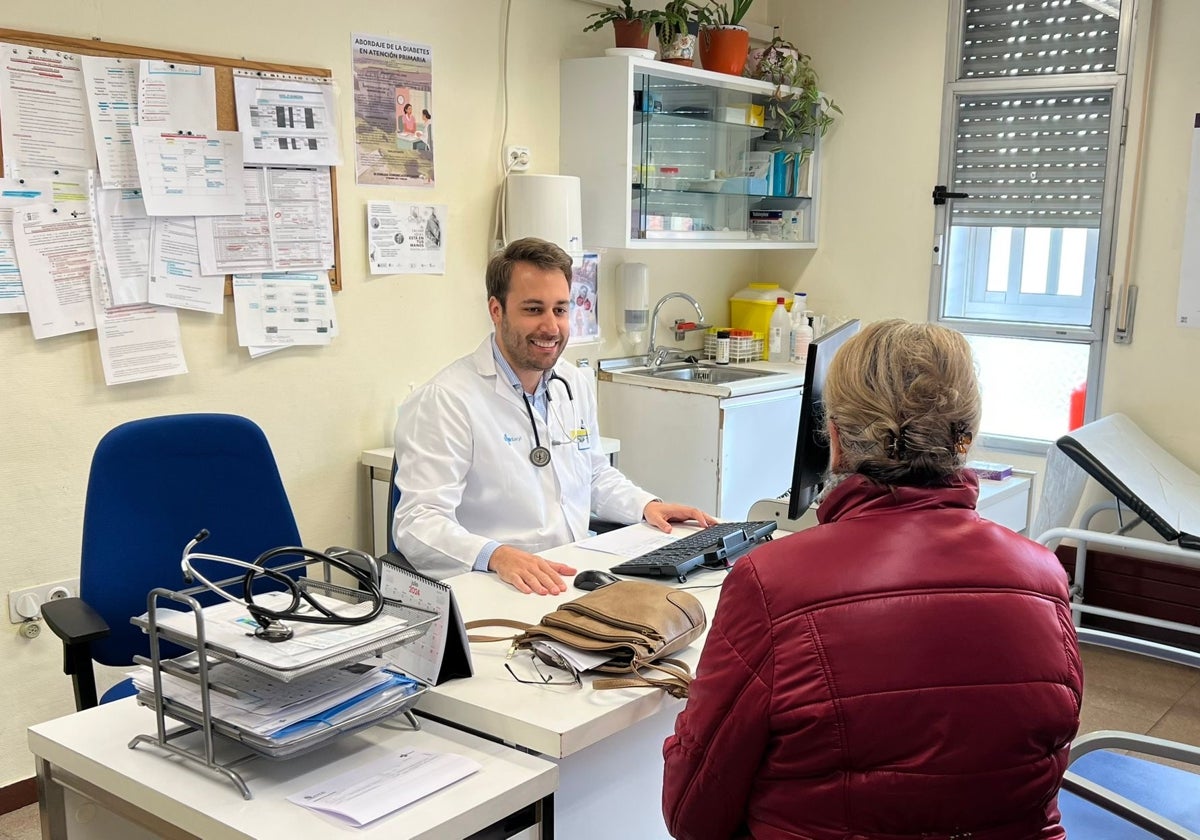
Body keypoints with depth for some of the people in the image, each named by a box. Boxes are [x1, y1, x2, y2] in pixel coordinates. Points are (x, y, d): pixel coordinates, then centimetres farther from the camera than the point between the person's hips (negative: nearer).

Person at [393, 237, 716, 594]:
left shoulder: (577, 385, 12)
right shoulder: (444, 400, -12)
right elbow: (418, 523, -20)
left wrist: (647, 506, 10)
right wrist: (497, 556, -37)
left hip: (579, 576, 7)